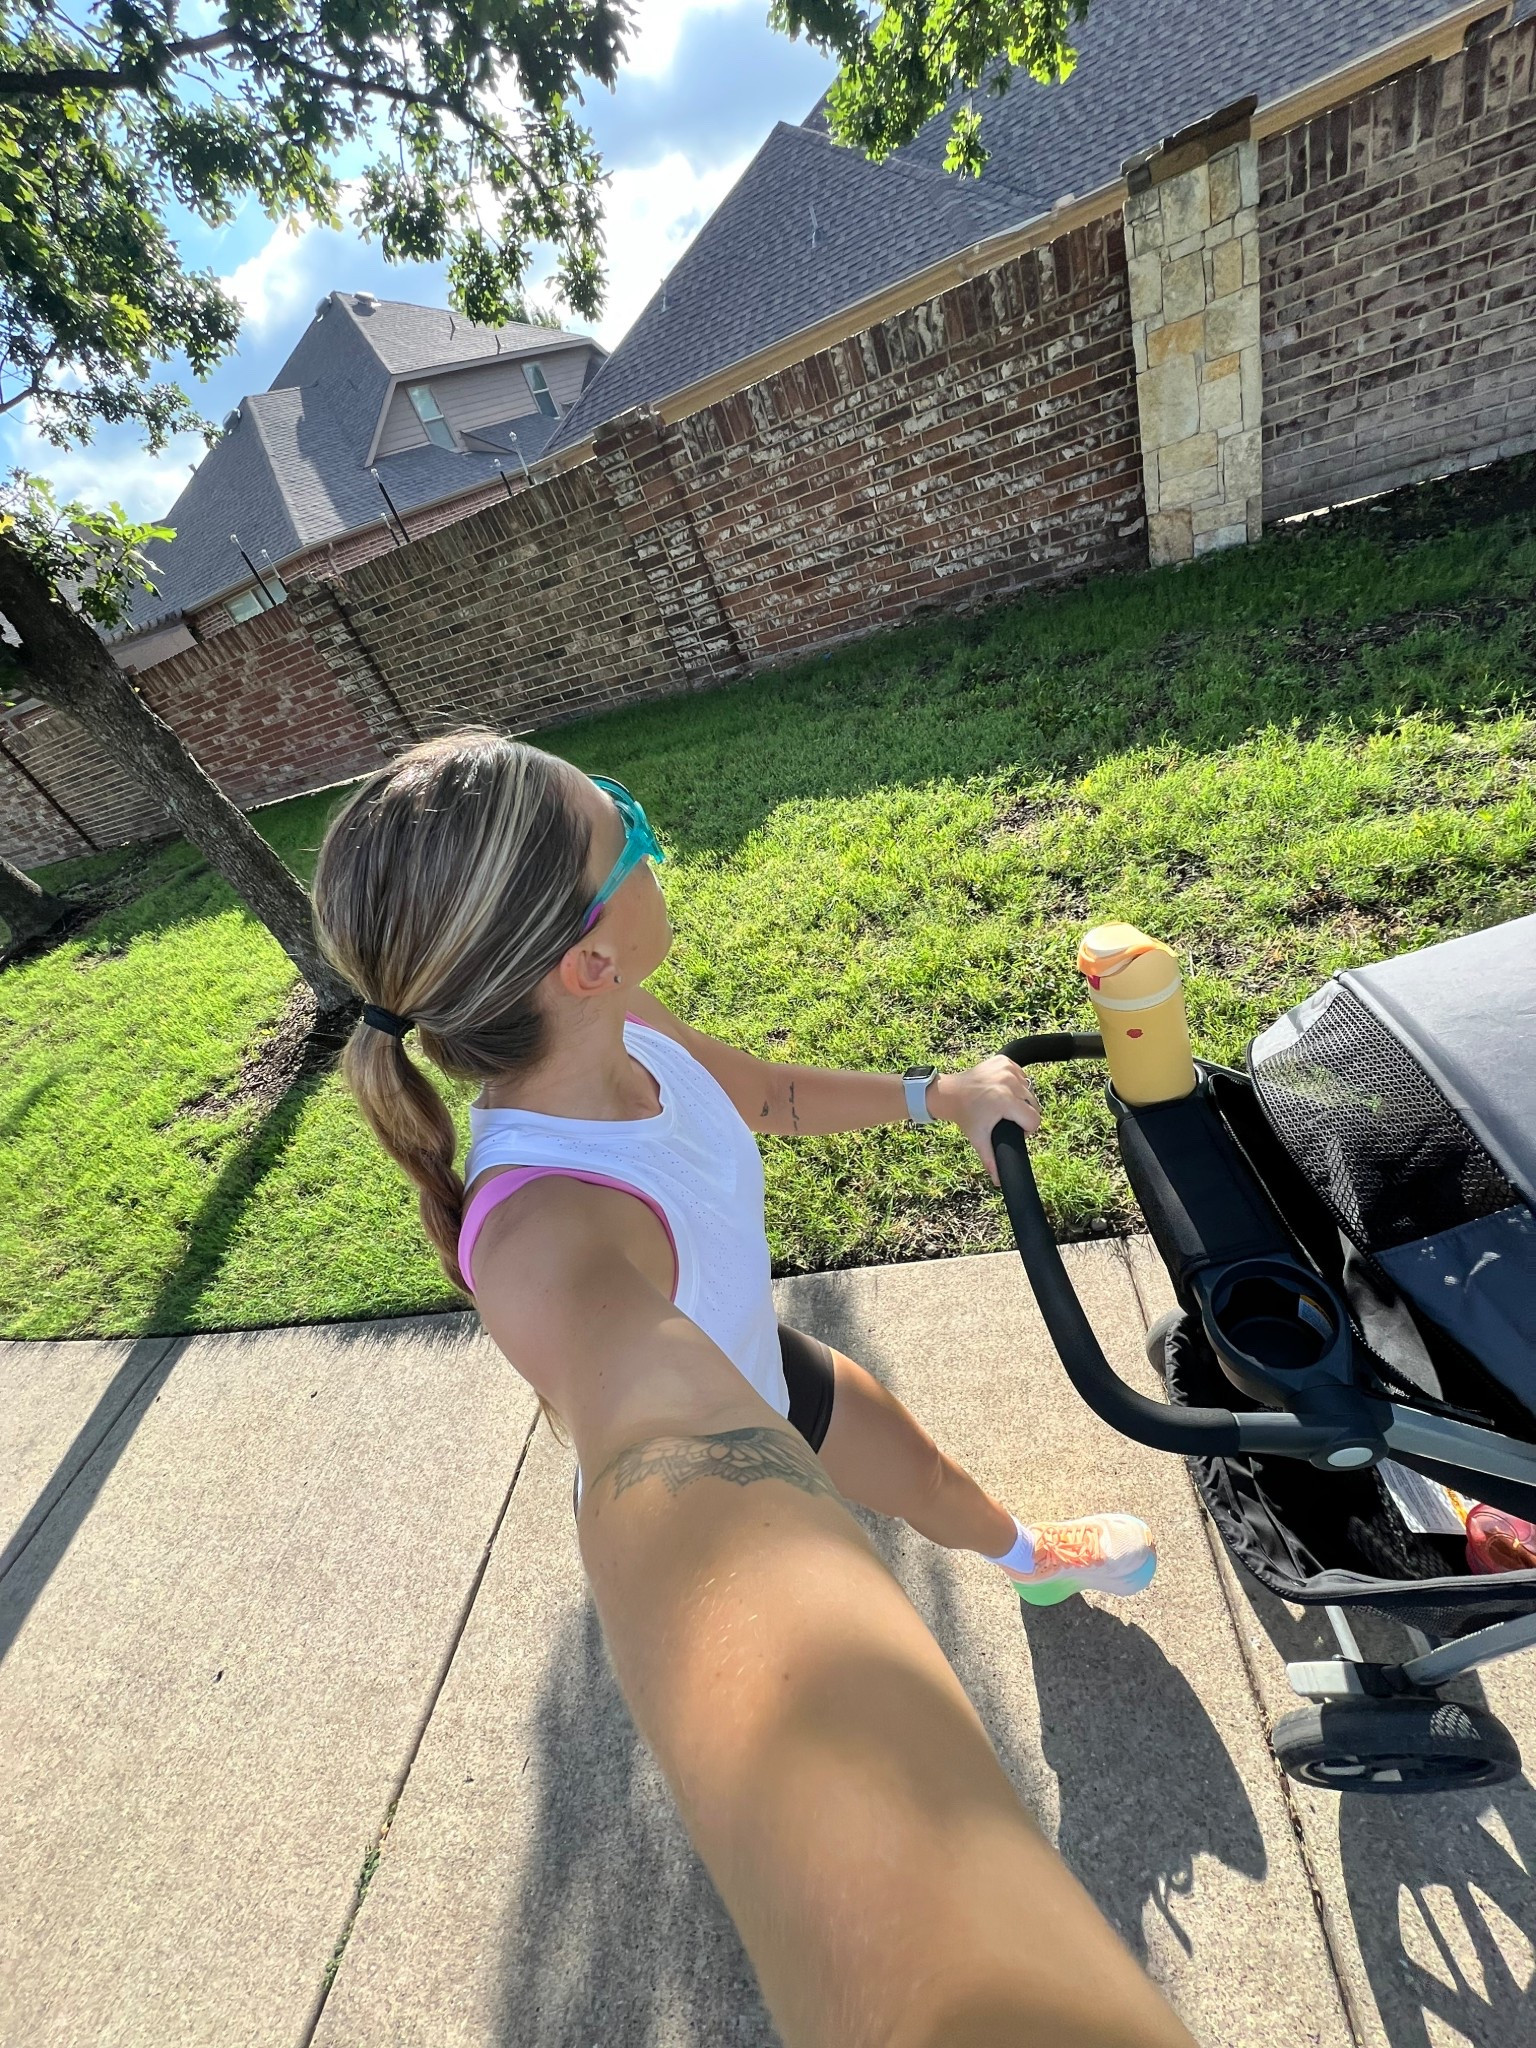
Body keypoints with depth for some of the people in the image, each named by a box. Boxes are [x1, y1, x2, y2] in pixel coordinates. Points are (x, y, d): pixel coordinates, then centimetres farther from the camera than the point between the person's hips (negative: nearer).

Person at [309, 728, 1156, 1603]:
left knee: (927, 1474, 33)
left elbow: (764, 1093, -5)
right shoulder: (549, 1243, -47)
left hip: (766, 1371, 6)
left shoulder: (622, 1029, -23)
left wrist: (942, 1096, -7)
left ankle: (1032, 1556, 70)